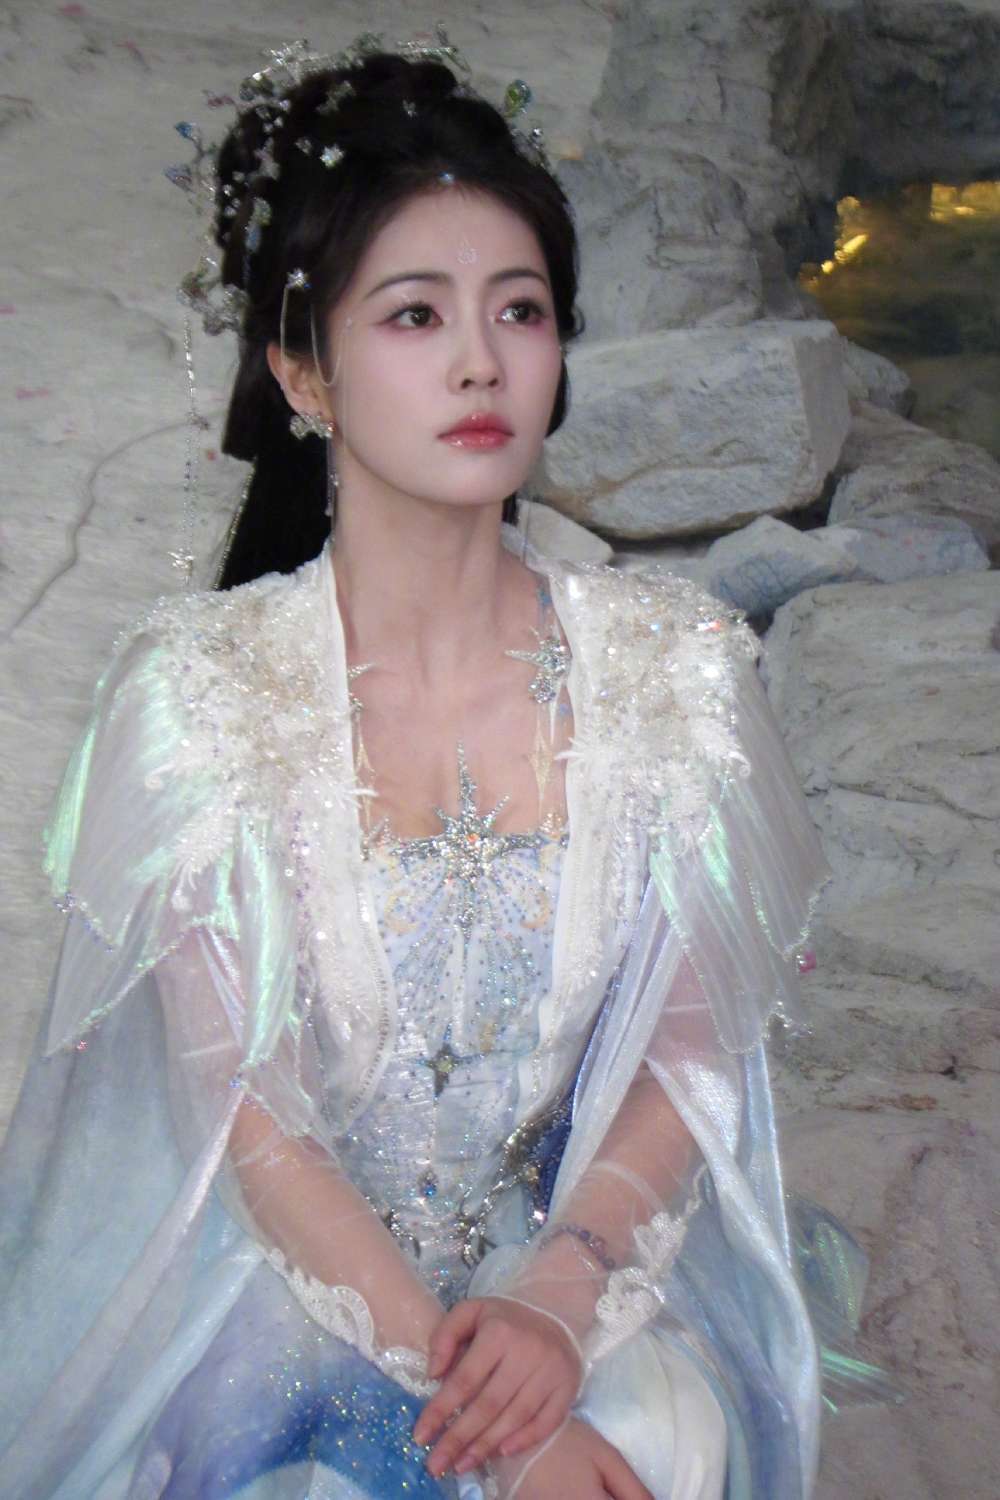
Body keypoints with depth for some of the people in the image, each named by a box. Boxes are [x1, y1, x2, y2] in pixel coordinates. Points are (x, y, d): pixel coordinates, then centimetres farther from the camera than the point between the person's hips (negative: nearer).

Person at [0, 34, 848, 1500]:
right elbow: (240, 1114, -11)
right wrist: (459, 1383, -18)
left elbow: (696, 1049, -2)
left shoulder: (677, 663, -6)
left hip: (586, 1239, 2)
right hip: (273, 1268, -1)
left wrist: (556, 1294, -18)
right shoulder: (196, 688, -12)